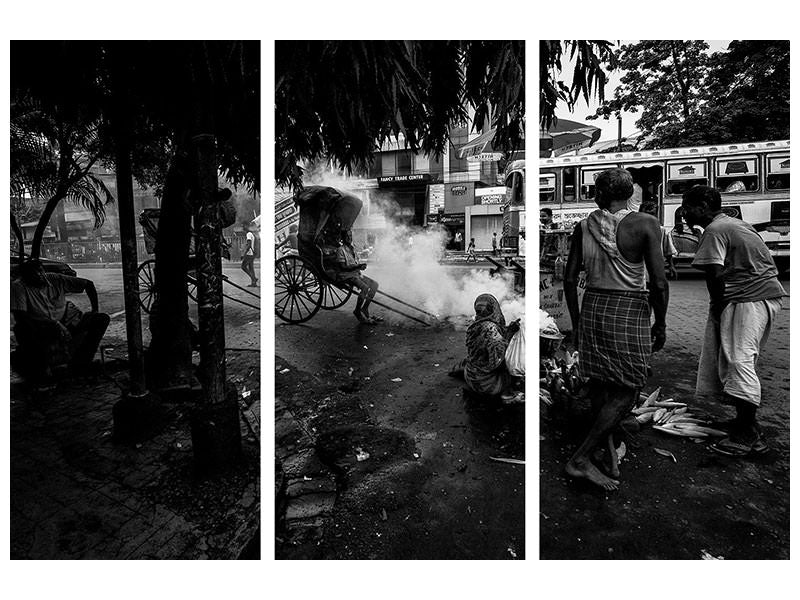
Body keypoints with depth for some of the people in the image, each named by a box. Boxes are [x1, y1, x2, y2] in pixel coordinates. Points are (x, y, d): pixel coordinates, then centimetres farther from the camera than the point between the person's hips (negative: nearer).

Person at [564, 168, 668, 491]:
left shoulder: (583, 227, 3)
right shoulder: (645, 224, -8)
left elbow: (570, 279, 5)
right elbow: (658, 282, -12)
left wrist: (576, 321, 15)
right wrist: (661, 323, 3)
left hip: (592, 309, 5)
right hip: (629, 313, -4)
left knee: (601, 387, 17)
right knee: (626, 394, 6)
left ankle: (609, 451, 29)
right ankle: (580, 459, 7)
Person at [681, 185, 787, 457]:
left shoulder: (715, 230, -10)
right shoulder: (735, 222, 20)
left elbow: (715, 274, -18)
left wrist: (717, 309, -7)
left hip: (748, 299, -11)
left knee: (738, 361, -11)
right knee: (740, 360, 16)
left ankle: (750, 436, -8)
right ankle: (745, 421, 25)